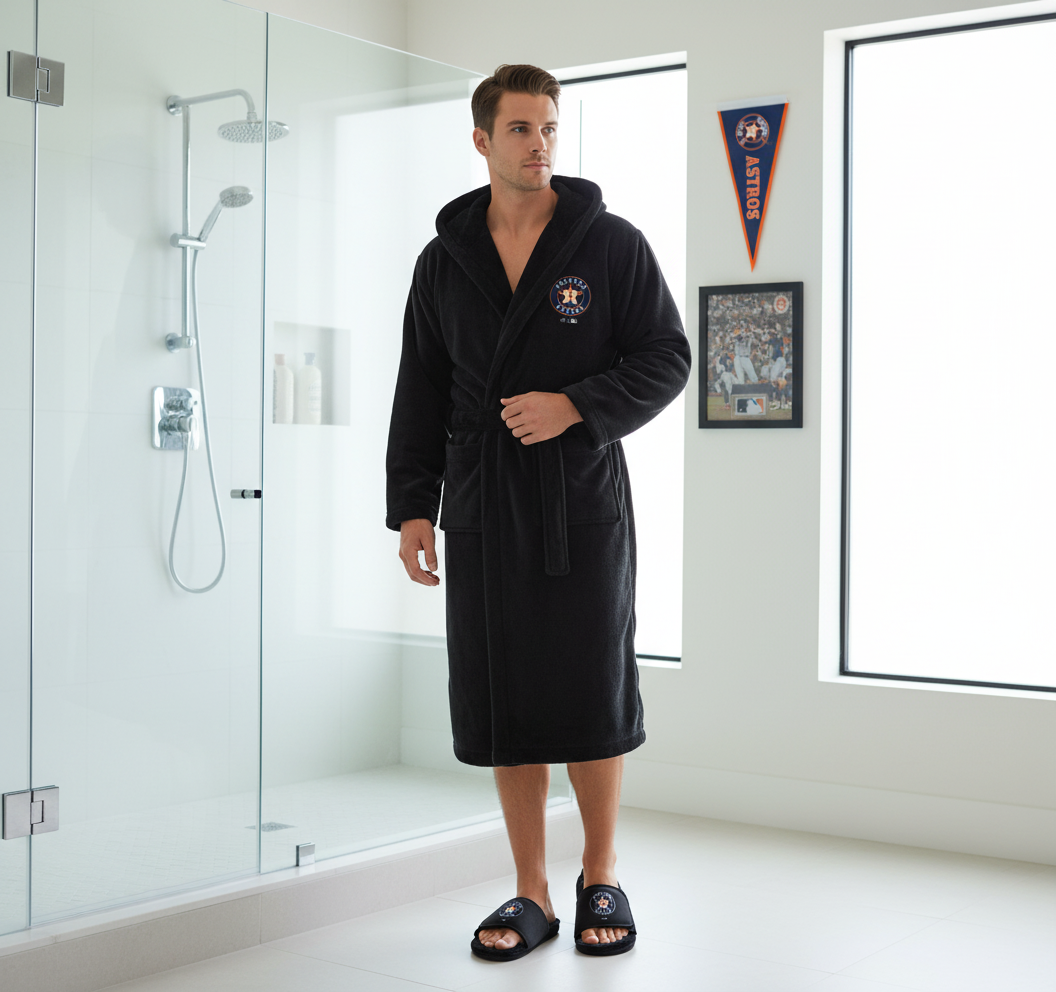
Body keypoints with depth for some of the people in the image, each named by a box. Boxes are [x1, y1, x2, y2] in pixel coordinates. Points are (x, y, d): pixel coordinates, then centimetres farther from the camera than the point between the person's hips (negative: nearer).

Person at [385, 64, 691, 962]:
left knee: (593, 695, 2)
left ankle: (602, 880, 21)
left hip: (584, 506, -2)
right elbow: (420, 393, 11)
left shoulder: (612, 243, 1)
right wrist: (411, 506, 4)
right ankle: (532, 894, 17)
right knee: (501, 702, 4)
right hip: (482, 510, 3)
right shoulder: (445, 259, 10)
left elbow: (667, 359, -1)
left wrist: (577, 405, -16)